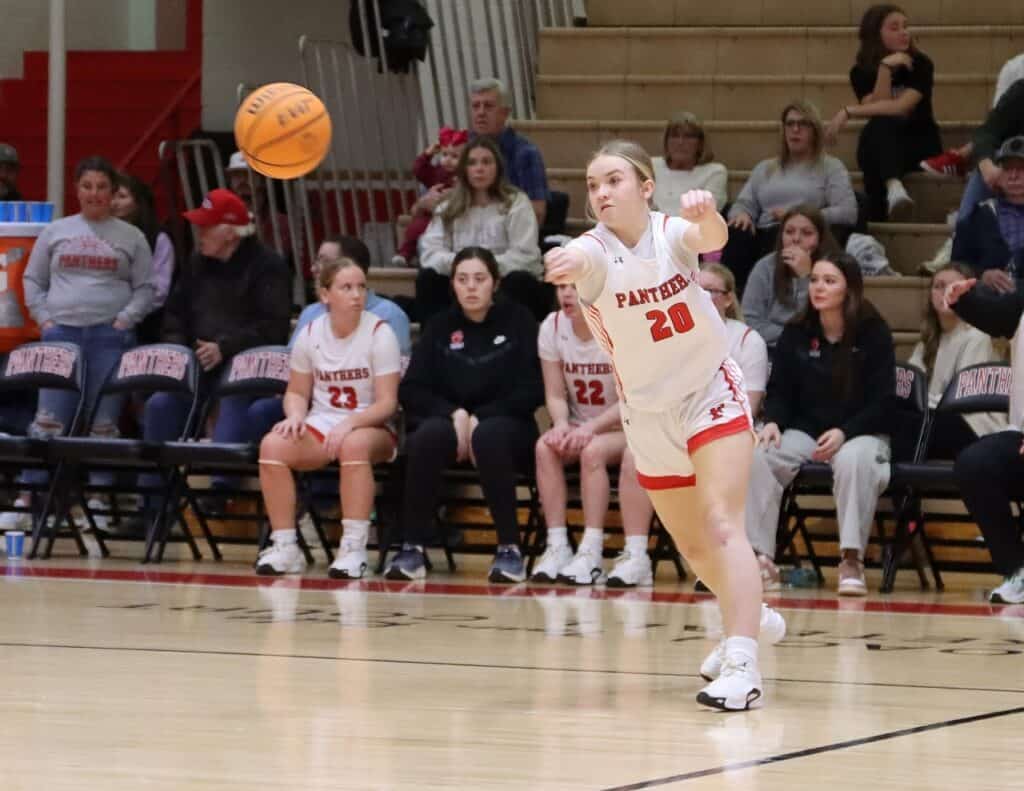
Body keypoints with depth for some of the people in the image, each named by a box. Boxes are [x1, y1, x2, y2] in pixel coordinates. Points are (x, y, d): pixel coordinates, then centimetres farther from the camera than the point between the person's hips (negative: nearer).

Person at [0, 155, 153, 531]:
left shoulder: (131, 237, 9)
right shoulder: (55, 232, 12)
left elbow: (145, 288, 7)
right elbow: (32, 280, 15)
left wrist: (125, 320, -6)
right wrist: (43, 317, 2)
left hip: (110, 337, -1)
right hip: (61, 333, 1)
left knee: (103, 425, -1)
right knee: (48, 420, -5)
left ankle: (98, 502, 3)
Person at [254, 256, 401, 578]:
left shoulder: (379, 333, -8)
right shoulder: (310, 334, 4)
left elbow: (387, 403, -12)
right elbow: (297, 393, 12)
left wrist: (349, 424, -28)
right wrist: (296, 416, -11)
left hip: (372, 428, -4)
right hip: (321, 425, 4)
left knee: (354, 444, -40)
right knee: (273, 445, -26)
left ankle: (353, 549, -36)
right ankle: (284, 546, -19)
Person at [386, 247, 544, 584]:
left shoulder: (518, 321, 3)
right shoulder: (439, 327, 11)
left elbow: (531, 391, -5)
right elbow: (410, 391, 4)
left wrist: (478, 419, -15)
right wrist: (455, 415, -14)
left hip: (505, 423, -2)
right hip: (447, 420, 2)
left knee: (489, 437, -38)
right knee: (429, 435, -34)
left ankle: (509, 549, -33)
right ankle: (412, 548, -33)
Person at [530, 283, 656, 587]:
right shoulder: (552, 327, -1)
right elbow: (555, 395, 0)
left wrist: (591, 427, -29)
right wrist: (561, 424, -22)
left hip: (627, 428, -4)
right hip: (581, 428, 4)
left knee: (593, 450, -34)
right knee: (545, 446, -26)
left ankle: (591, 552, -34)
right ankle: (557, 547, -27)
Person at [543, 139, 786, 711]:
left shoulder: (672, 233, -15)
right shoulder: (595, 251, -16)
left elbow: (713, 240, -39)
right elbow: (577, 260, -41)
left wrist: (707, 214, -63)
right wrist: (566, 264, -67)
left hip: (711, 394, -3)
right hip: (647, 412, 3)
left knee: (721, 525, -20)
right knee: (693, 546, 17)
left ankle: (743, 665, -29)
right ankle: (749, 615, 45)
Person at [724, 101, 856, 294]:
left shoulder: (831, 168, 16)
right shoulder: (765, 168, 31)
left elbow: (848, 213, 1)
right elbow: (744, 204, 20)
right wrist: (741, 214, -6)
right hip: (763, 235, 4)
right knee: (735, 234, -32)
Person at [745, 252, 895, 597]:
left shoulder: (873, 333, -5)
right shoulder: (796, 333, 5)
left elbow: (882, 402, -8)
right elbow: (780, 391, 10)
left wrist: (843, 433, -23)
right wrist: (773, 422, -13)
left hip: (862, 432, -3)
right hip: (805, 431, 3)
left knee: (854, 459, -39)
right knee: (758, 456, -26)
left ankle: (852, 560, -35)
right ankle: (760, 555, -24)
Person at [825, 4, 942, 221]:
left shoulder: (920, 64, -7)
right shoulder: (862, 72, 0)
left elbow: (901, 107, -22)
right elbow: (877, 111, -16)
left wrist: (849, 112, -23)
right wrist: (885, 69, -24)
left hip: (920, 146, -1)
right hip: (879, 149, 1)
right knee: (881, 125, -33)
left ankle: (893, 191, -56)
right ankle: (894, 188, -59)